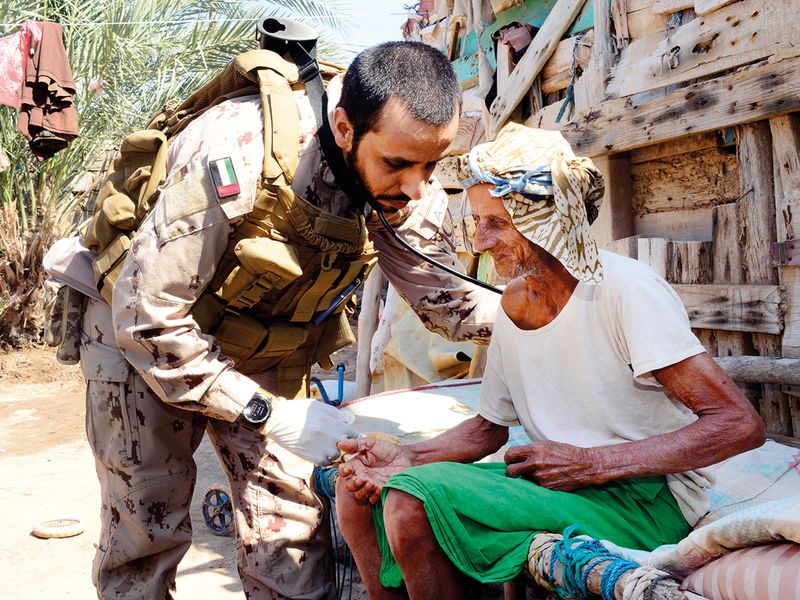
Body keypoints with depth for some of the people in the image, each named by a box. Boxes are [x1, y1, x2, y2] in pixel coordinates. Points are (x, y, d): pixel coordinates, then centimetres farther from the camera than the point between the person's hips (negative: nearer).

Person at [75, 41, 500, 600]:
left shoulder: (407, 190, -18)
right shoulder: (237, 155, -35)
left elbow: (449, 298, -6)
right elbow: (146, 318, -29)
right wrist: (268, 413, -27)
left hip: (265, 347, 4)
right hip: (144, 329, -4)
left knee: (292, 523, 2)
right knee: (147, 529, 0)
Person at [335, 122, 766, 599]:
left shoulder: (625, 288, -17)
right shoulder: (513, 305, 6)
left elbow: (742, 425, -19)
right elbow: (490, 426, 17)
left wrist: (591, 464, -22)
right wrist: (408, 458, -1)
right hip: (560, 484, 7)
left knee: (414, 499, -25)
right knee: (357, 491, -1)